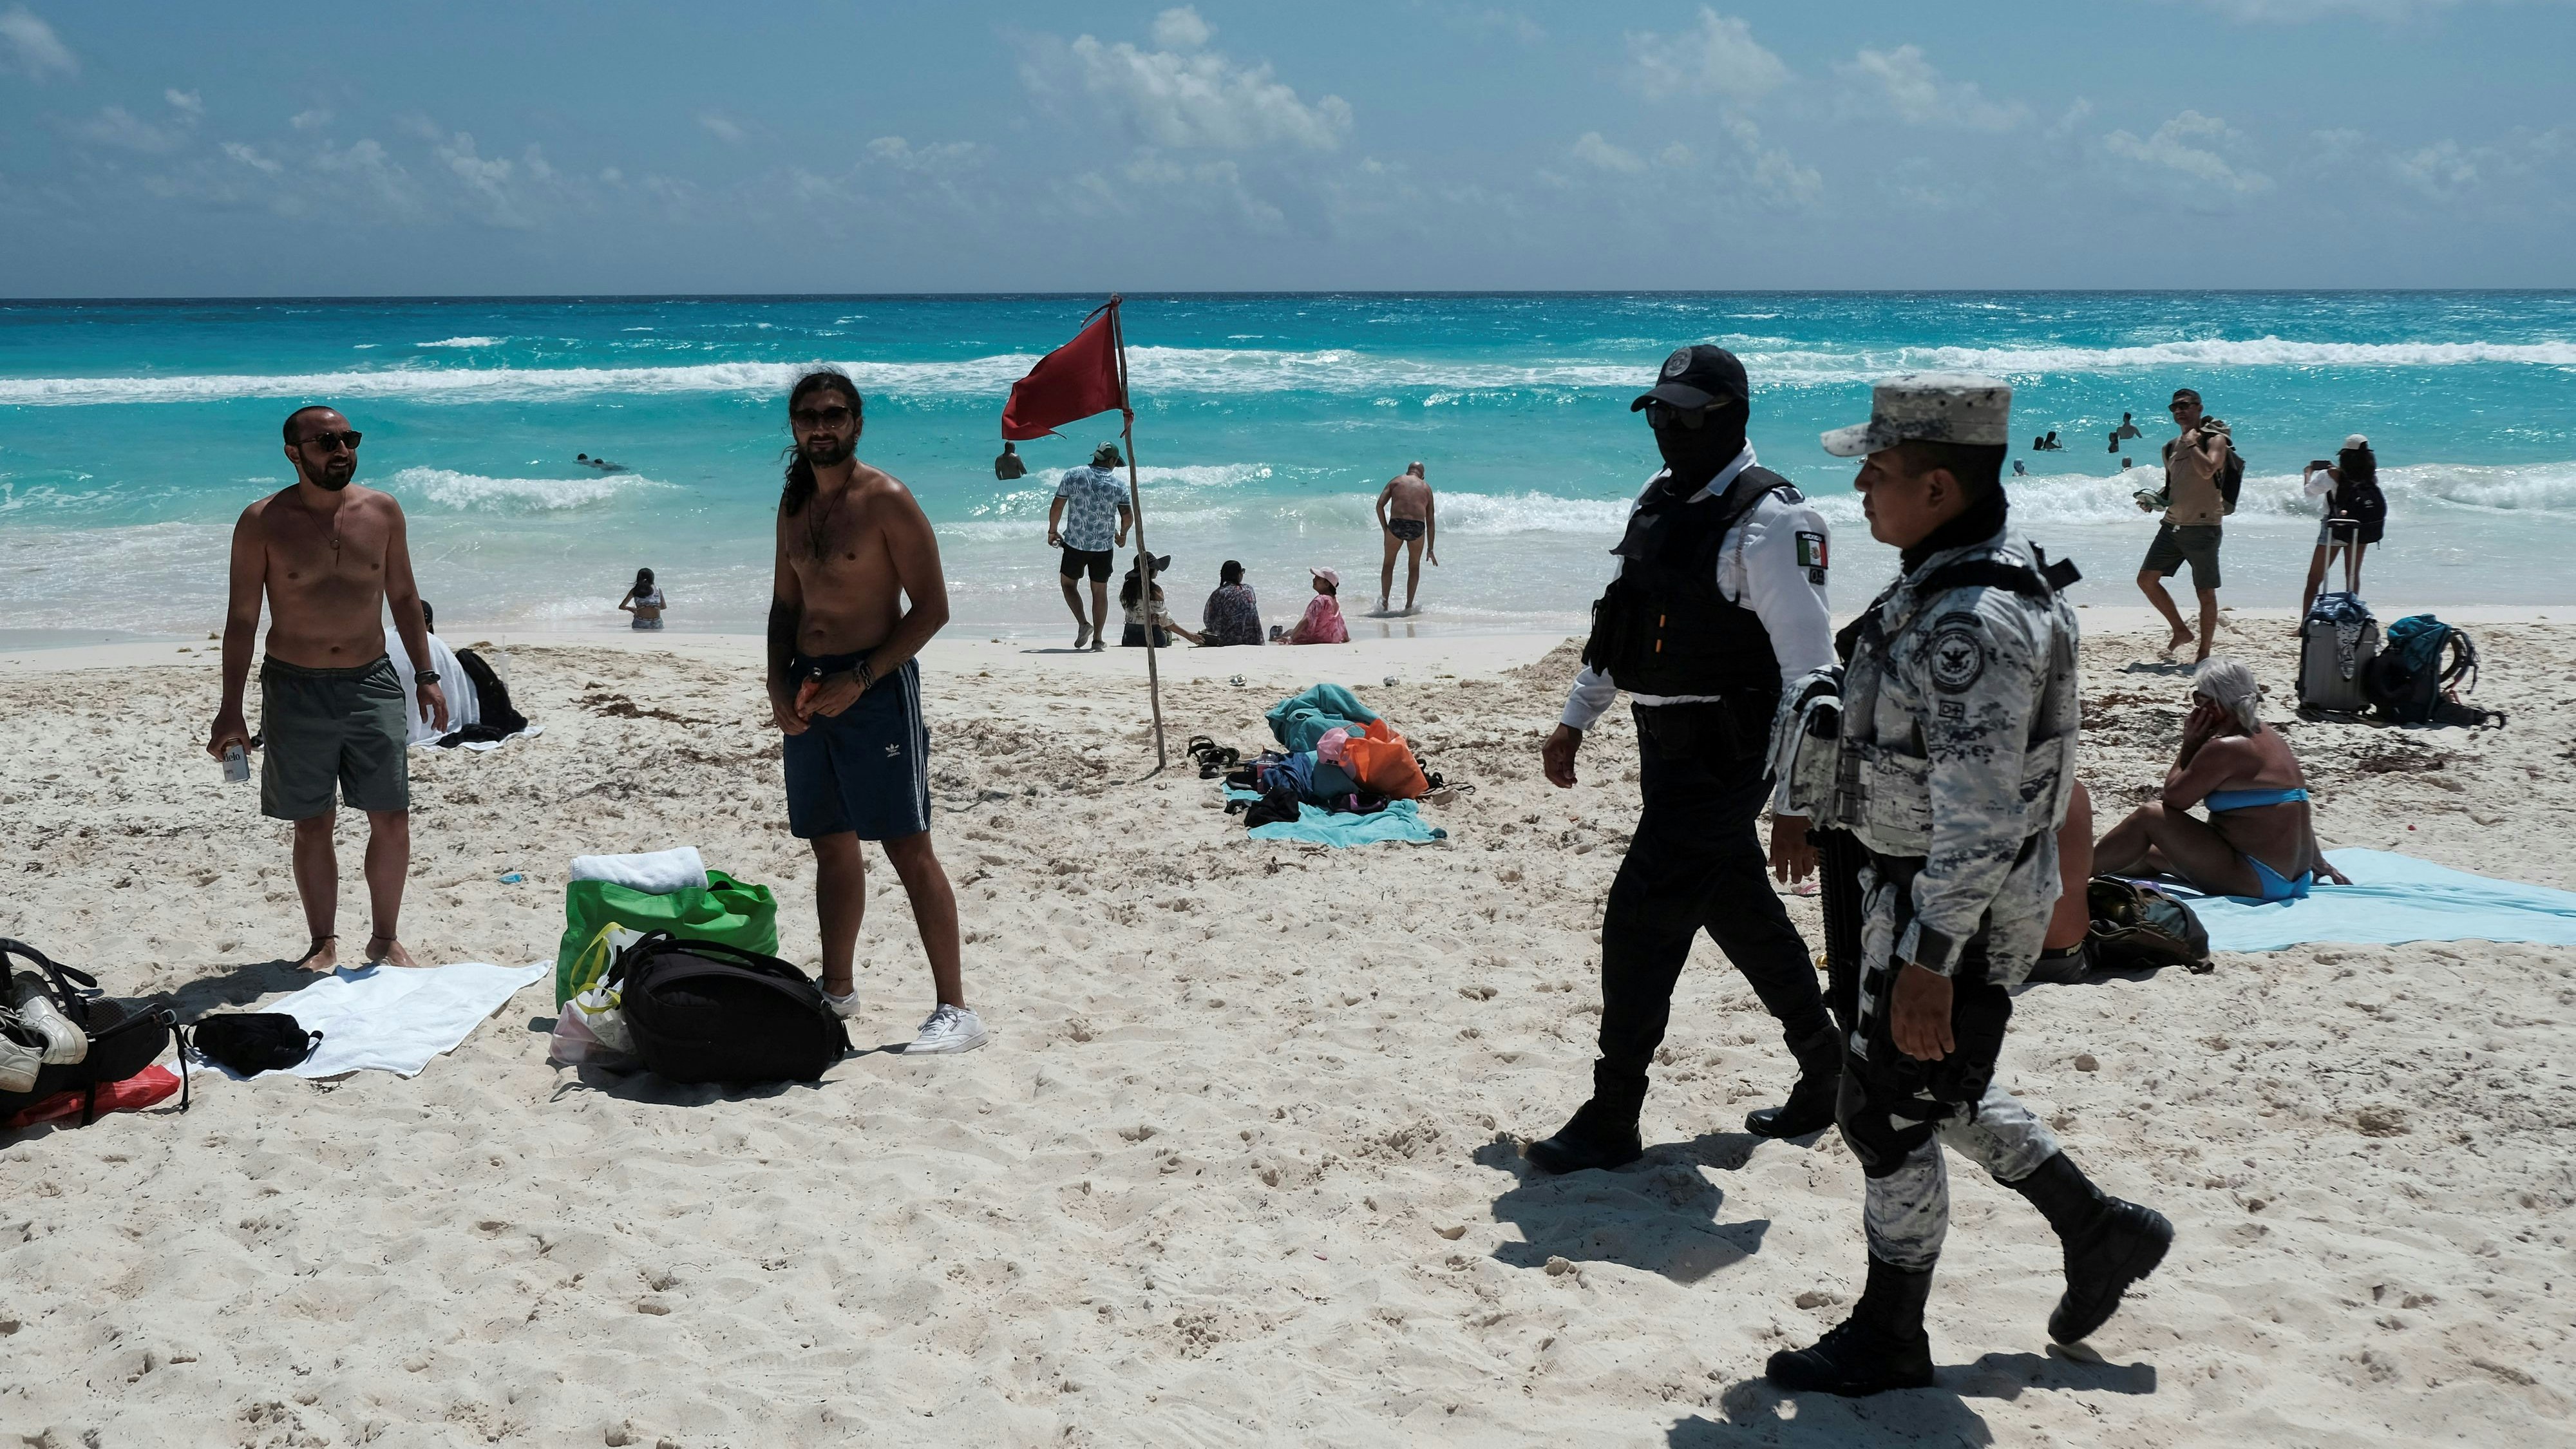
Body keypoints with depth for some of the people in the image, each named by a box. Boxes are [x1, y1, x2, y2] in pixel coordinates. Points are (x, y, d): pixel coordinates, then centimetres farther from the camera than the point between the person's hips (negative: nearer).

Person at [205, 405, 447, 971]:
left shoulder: (382, 510, 2)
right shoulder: (263, 522, -6)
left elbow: (403, 597, 12)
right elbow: (241, 618, -3)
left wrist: (426, 676, 8)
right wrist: (230, 710, -5)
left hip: (371, 682, 2)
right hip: (295, 688, -2)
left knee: (392, 819, 0)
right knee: (312, 824, 6)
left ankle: (386, 937, 15)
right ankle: (323, 942, 19)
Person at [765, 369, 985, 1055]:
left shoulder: (887, 501, -10)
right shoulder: (795, 504, 12)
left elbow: (933, 607, -12)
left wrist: (858, 680, -17)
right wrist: (778, 684, 3)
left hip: (875, 688, -7)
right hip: (808, 692, 7)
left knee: (908, 848, -8)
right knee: (832, 844, 14)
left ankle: (955, 1008, -6)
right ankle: (836, 990, 26)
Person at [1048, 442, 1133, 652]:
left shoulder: (1072, 476, -5)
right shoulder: (1118, 485, -4)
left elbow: (1057, 506, -4)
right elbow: (1128, 516, -3)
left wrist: (1052, 531, 11)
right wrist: (1122, 535, 18)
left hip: (1075, 543, -1)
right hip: (1104, 546, 1)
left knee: (1068, 583, 17)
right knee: (1100, 591, 11)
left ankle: (1083, 623, -3)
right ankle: (1098, 639, 12)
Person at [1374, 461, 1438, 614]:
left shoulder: (1396, 481, 18)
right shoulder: (1426, 487, 21)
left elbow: (1380, 505, 5)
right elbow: (1431, 521, 19)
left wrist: (1385, 529, 11)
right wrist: (1431, 549, 21)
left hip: (1396, 524, -1)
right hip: (1417, 527, 1)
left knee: (1388, 564, 18)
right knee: (1414, 566, 20)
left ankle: (1384, 601, 11)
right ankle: (1409, 606, 18)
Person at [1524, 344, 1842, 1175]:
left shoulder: (1768, 522, -17)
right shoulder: (1660, 503, 10)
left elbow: (1811, 670, -20)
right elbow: (1620, 621, 22)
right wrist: (1576, 719, 20)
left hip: (1722, 756, -9)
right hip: (1666, 744, 9)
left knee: (1642, 921, -8)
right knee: (1738, 912, 18)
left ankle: (1611, 1123, 2)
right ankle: (1828, 1069, 34)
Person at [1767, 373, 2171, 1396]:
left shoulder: (1976, 621, -28)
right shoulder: (1937, 582, 5)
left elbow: (1978, 819, -29)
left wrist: (1927, 962, -27)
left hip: (1956, 912, -10)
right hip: (1914, 884, 10)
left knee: (1888, 1116, 4)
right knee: (1945, 1092, 23)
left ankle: (1887, 1342, 21)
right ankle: (2100, 1232, 37)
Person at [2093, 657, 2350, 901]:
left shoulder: (2225, 748, -19)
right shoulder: (2266, 736, 11)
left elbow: (2173, 798, -11)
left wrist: (2189, 745, -3)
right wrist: (2319, 864, 22)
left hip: (2257, 882, -10)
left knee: (2150, 816, -5)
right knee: (2151, 853, 23)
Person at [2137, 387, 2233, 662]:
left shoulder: (2215, 439, -6)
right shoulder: (2171, 448, 15)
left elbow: (2207, 470, -26)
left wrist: (2192, 442, -15)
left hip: (2202, 527, -7)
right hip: (2172, 525, 7)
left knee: (2206, 593, -1)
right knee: (2146, 579, 2)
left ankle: (2204, 652, 9)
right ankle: (2180, 631, 17)